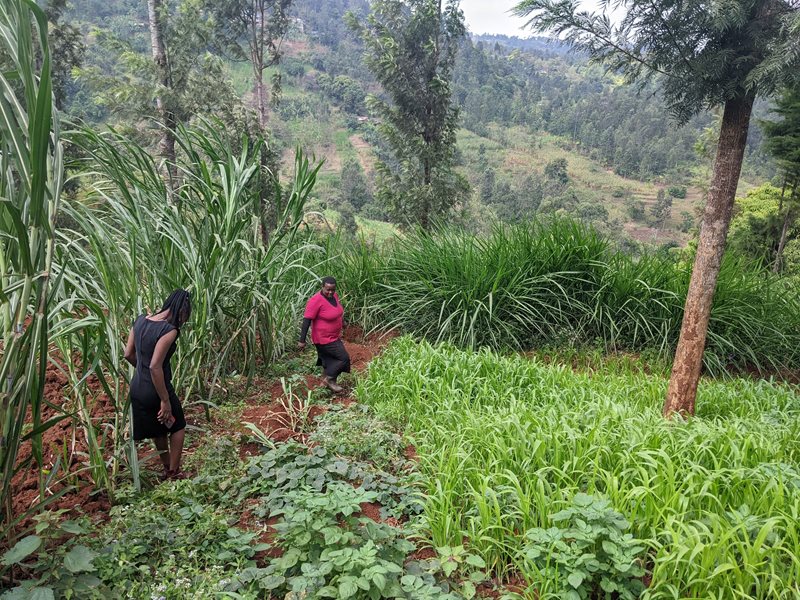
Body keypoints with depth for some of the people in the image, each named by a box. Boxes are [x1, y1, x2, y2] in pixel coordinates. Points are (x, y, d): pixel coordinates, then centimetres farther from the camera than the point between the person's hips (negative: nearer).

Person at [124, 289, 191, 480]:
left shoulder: (141, 320, -1)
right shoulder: (169, 330, -24)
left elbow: (128, 354, 6)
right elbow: (155, 366, -29)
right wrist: (165, 400, -22)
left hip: (137, 388, 7)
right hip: (155, 390, -7)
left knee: (158, 430, 27)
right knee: (177, 426, 19)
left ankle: (167, 469, 43)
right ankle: (173, 473, 27)